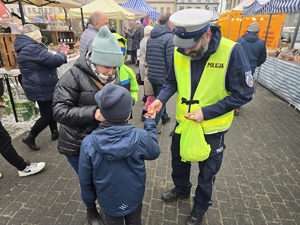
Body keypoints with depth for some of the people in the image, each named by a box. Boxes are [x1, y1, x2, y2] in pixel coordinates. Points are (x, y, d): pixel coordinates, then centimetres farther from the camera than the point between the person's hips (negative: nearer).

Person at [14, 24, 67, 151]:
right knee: (47, 115, 1)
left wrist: (56, 55, -3)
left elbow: (44, 60, 14)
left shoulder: (25, 47, 12)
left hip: (40, 86, 11)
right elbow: (53, 60, -25)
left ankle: (54, 132, 35)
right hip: (41, 88, -11)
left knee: (50, 111, 20)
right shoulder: (31, 48, -23)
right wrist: (62, 55, -5)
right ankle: (30, 138, 15)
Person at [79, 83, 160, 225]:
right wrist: (150, 123, 2)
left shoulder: (88, 143, -26)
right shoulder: (140, 137, -29)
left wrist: (89, 200, 7)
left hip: (108, 200, 0)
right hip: (134, 197, 0)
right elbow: (154, 152, -7)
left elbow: (85, 179, -13)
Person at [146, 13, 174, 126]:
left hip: (151, 75, 8)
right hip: (164, 77, -8)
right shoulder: (169, 37, -15)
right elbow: (171, 61, -20)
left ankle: (164, 117, 44)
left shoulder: (151, 37, 9)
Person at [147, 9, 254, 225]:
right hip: (183, 122, 4)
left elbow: (244, 93, -19)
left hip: (212, 128, -3)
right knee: (179, 161, 26)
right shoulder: (180, 51, -11)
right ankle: (181, 189, 58)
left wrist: (206, 112, -25)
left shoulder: (232, 52, -23)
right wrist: (161, 99, -19)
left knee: (207, 173, 19)